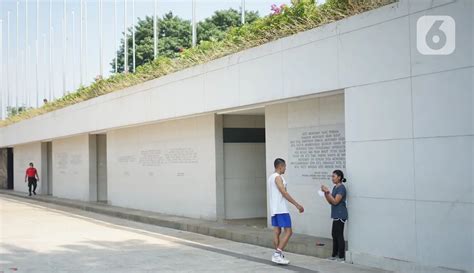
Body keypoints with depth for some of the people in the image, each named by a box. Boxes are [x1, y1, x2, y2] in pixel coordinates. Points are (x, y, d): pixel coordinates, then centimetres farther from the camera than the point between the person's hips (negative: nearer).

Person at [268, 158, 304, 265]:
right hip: (281, 209, -10)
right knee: (288, 232, -8)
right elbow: (284, 193, -20)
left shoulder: (271, 177, 17)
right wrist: (297, 205, -18)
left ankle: (278, 255, 10)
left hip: (274, 209, 10)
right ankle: (277, 254, -14)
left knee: (277, 232, 9)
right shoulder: (278, 177, -13)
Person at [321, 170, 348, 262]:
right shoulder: (335, 187, 14)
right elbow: (330, 202, 14)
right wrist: (325, 192, 2)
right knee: (334, 235, 12)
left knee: (339, 235, -5)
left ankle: (341, 257, 0)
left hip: (340, 215, -9)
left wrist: (328, 192, -18)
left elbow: (335, 201, -20)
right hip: (336, 215, 9)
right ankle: (334, 255, 19)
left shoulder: (341, 188, -14)